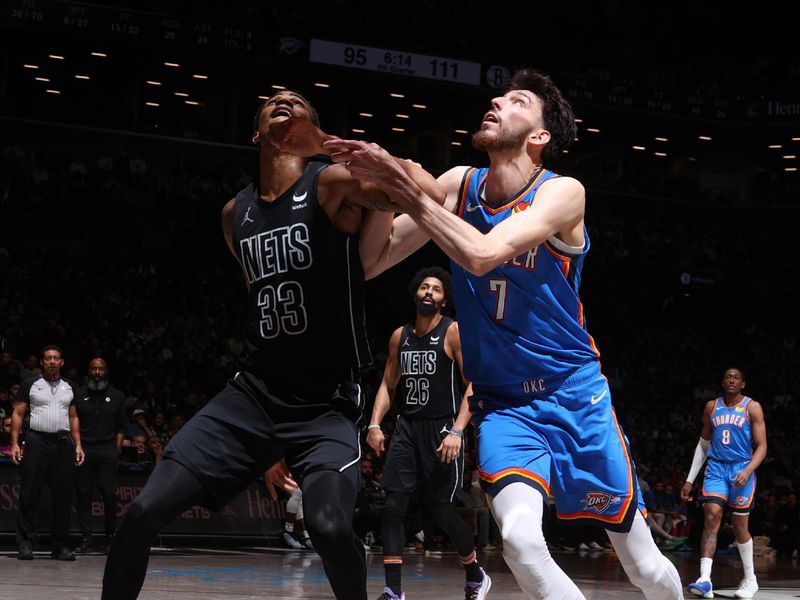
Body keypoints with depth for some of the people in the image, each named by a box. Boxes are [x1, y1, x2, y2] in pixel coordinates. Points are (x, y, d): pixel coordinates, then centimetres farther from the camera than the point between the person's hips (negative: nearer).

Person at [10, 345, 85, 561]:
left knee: (63, 496, 2)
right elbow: (18, 414, 2)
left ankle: (61, 546, 7)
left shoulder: (69, 387, 16)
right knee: (30, 495, -6)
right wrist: (14, 443, -8)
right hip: (37, 441, -3)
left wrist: (78, 445, 8)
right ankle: (25, 544, -3)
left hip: (63, 443, 3)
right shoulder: (30, 384, 6)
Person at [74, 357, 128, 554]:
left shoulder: (116, 396, 14)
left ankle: (110, 538, -2)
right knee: (83, 494, -2)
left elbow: (122, 426, 12)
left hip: (107, 450, 0)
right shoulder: (79, 394, 12)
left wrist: (117, 449, 1)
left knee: (109, 493, -9)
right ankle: (86, 538, 1)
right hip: (83, 449, 1)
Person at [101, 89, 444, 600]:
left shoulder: (333, 183, -10)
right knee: (144, 512, -5)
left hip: (327, 404, -5)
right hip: (254, 393, 5)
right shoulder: (235, 214, 11)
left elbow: (429, 196, -29)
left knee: (330, 526, -29)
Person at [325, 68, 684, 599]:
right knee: (521, 540, -27)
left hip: (576, 396, -2)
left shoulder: (562, 193, -15)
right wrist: (372, 183, -19)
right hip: (502, 404, 2)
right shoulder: (459, 185, -1)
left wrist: (401, 186, -29)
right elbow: (371, 261, -3)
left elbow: (481, 255, -30)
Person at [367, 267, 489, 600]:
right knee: (393, 506, -7)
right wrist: (375, 425, 3)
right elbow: (388, 384, 17)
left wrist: (457, 431, -20)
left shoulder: (454, 332, -6)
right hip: (407, 427, 5)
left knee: (442, 510, -1)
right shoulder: (400, 336, 10)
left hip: (441, 429, -5)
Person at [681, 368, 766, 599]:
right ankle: (705, 580, -24)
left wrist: (747, 472, -22)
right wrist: (690, 480, 13)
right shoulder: (712, 407, 10)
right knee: (711, 517, -15)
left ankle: (750, 579, 23)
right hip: (716, 468, 2)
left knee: (739, 526, 3)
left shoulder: (752, 408, -1)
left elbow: (761, 446, -5)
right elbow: (703, 445, 17)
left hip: (741, 469, -2)